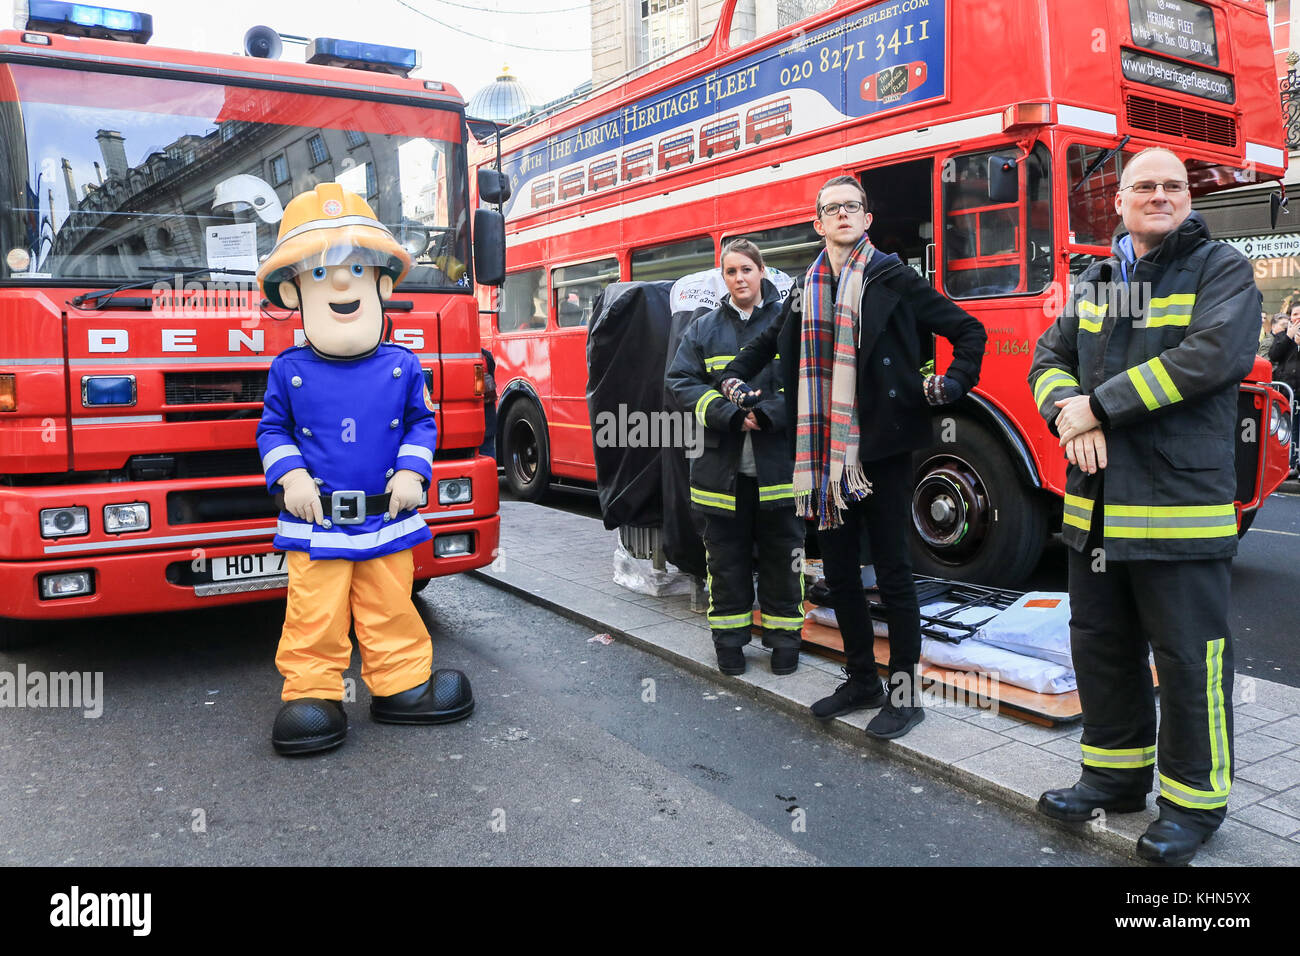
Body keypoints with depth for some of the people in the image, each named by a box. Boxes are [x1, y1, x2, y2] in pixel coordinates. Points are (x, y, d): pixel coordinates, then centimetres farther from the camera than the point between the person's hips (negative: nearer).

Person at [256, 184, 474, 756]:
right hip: (316, 526, -1)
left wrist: (412, 472, -6)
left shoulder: (401, 366, 0)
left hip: (388, 520, 1)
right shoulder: (289, 371, -2)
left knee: (392, 612, 13)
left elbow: (422, 423, 8)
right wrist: (288, 475, -9)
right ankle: (311, 693, 18)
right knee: (315, 618, 3)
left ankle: (402, 686, 27)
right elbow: (272, 430, 7)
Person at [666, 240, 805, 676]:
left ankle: (784, 638, 22)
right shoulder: (704, 328, 8)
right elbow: (681, 381, 0)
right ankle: (729, 639, 22)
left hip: (779, 464, -1)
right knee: (726, 556, 8)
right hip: (721, 464, 1)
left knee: (781, 554, 7)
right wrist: (728, 414, -14)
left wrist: (769, 413, -18)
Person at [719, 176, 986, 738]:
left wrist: (952, 384, -10)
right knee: (838, 571, 12)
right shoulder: (808, 290, 13)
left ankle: (904, 692, 14)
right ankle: (862, 680, 28)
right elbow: (771, 343, 29)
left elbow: (968, 330, 3)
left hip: (883, 448, -5)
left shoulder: (894, 279, -1)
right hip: (827, 453, 6)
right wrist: (735, 377, 15)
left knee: (892, 571, 1)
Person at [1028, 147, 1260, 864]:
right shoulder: (1095, 283, 16)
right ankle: (1116, 772, 33)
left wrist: (1100, 405, -18)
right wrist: (1070, 412, -12)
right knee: (1100, 644, 15)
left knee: (1189, 659, 3)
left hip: (1181, 506, -6)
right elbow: (1050, 357, 10)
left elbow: (1214, 355, -18)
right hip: (1096, 505, 6)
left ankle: (1194, 799, 21)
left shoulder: (1222, 270, -2)